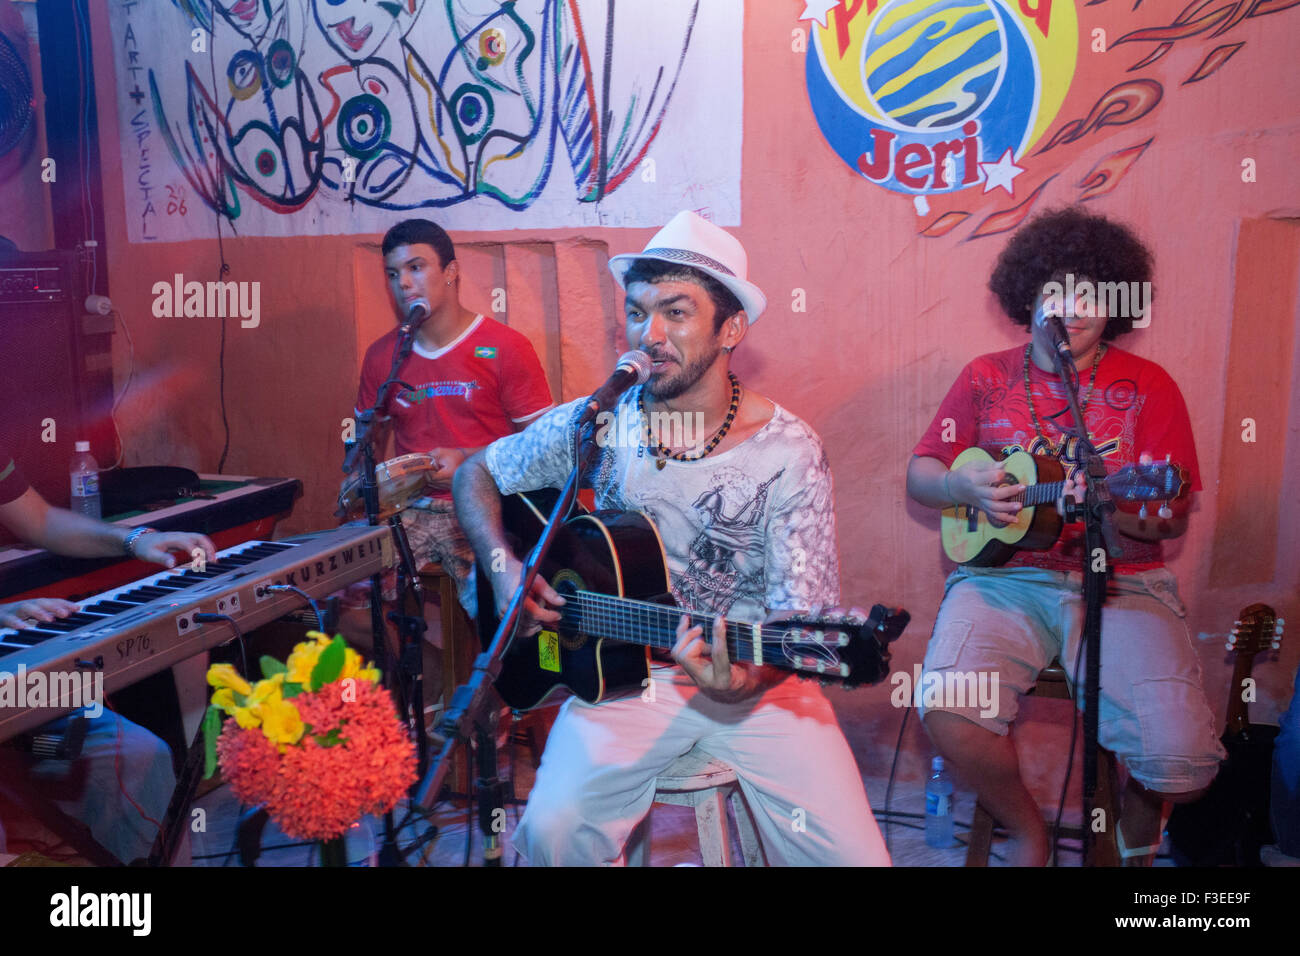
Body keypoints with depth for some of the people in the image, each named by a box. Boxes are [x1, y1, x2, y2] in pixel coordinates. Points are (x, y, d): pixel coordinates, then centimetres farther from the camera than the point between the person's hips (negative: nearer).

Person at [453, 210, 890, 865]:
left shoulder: (788, 452, -10)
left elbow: (800, 610, -12)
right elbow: (475, 475, 9)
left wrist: (745, 677, -33)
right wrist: (503, 570, -8)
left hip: (754, 677, -1)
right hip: (625, 671, 1)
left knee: (853, 854, -15)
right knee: (552, 830, -21)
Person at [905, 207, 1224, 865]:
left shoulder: (1149, 386, 6)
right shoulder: (987, 378, 10)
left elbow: (1176, 518, 1)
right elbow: (919, 475, 11)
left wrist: (1118, 516, -22)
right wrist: (963, 486, -12)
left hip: (1122, 583, 0)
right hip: (1004, 573, 1)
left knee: (1181, 759, -21)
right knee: (949, 717, -27)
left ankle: (1139, 826, 20)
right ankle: (1026, 831, 7)